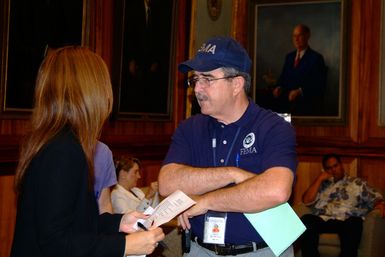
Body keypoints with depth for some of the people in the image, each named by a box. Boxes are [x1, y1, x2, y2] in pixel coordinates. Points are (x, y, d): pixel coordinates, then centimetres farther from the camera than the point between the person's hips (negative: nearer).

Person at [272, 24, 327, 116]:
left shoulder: (316, 58, 1)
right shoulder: (289, 56, 20)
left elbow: (319, 85, -6)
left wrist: (300, 91, -18)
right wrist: (279, 87, 0)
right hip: (286, 100, 5)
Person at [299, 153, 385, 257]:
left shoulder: (358, 183, 22)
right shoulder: (321, 184, 25)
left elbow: (375, 198, 12)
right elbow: (306, 200, 10)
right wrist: (319, 179, 9)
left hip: (346, 221, -1)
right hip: (322, 220, 1)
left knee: (354, 223, -38)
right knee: (306, 220, -32)